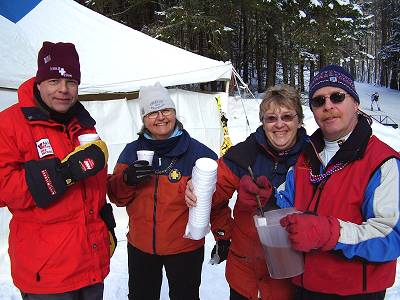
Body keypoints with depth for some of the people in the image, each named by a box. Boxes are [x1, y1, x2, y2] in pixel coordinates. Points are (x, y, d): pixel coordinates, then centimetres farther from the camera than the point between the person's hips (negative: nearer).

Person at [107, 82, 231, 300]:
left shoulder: (198, 152, -12)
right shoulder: (132, 151, -1)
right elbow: (117, 197, -1)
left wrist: (223, 235, -18)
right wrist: (127, 179, -19)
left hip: (185, 248, -3)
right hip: (140, 246, 4)